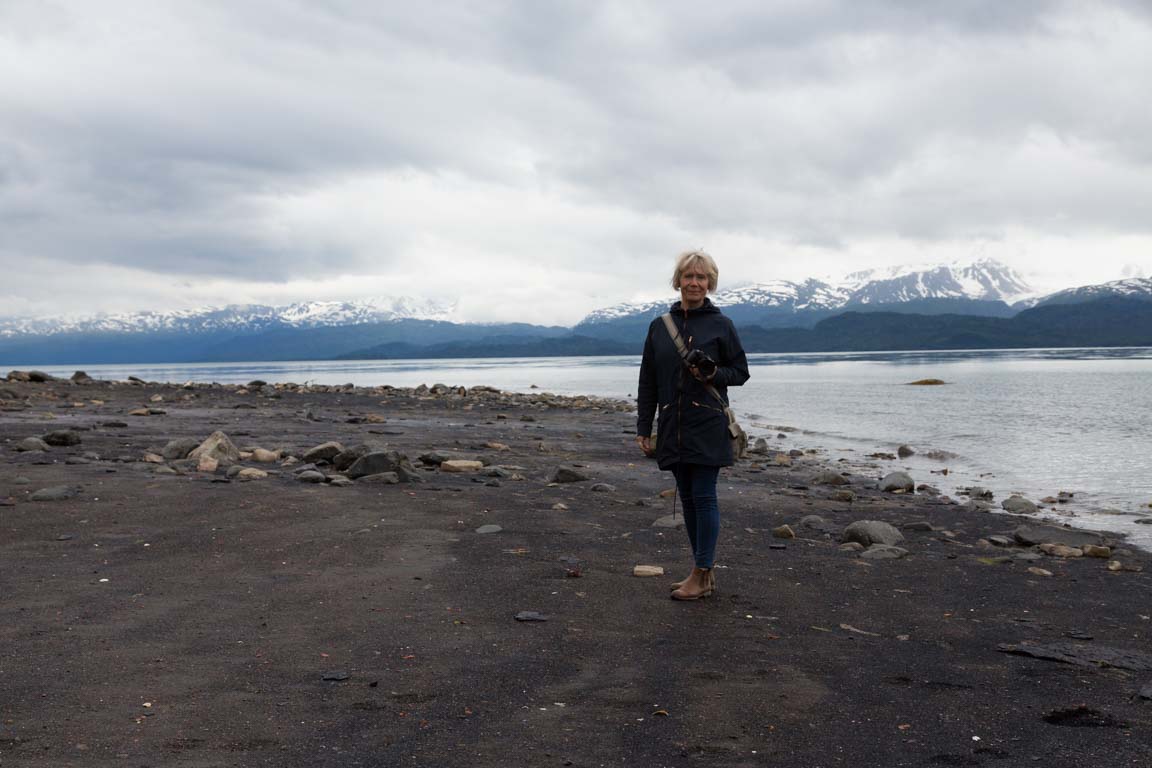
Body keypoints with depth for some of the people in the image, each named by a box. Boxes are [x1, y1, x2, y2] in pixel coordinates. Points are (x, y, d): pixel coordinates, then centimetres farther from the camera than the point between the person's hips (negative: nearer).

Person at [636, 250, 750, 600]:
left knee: (704, 496, -4)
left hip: (708, 426, -4)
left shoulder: (721, 325, -1)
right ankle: (703, 571, 19)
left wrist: (714, 374, -16)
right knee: (687, 498, 9)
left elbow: (740, 372, 5)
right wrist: (643, 428, 8)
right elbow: (647, 381, 10)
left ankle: (701, 576, 3)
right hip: (673, 427, 4)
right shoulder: (659, 326, 8)